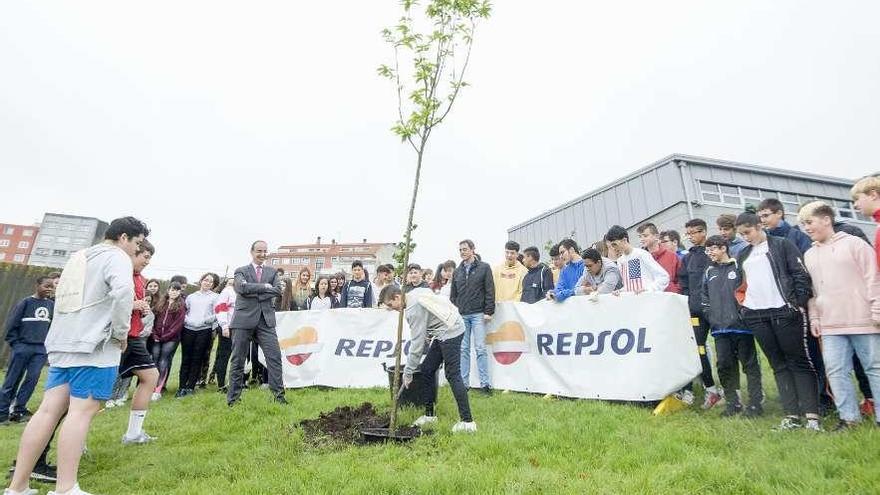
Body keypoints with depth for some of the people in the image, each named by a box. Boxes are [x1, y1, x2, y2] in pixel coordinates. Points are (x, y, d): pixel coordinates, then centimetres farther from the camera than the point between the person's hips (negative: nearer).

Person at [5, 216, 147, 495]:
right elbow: (122, 291, -26)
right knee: (82, 411, -8)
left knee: (49, 410, 8)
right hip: (94, 345, -8)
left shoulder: (79, 257, 23)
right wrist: (121, 333, -14)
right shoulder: (116, 257, -6)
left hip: (62, 343, 9)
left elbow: (65, 298, 28)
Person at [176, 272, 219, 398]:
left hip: (204, 330, -2)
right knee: (186, 358, 3)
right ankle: (182, 387, 10)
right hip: (188, 330, 2)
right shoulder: (191, 297, 17)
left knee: (197, 359, 2)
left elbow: (216, 315, -1)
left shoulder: (215, 297, 7)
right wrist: (185, 319, -3)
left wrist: (205, 320, -14)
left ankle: (190, 387, 10)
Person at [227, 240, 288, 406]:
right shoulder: (241, 271, 8)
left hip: (266, 320, 2)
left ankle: (278, 394, 4)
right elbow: (242, 288, -13)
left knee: (274, 356, -4)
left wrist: (255, 293, -9)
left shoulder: (272, 272, 15)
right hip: (244, 320, -1)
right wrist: (264, 287, -9)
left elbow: (278, 290, -2)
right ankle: (233, 397, 19)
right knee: (238, 360, 6)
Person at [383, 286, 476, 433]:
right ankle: (429, 414, 20)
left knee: (452, 375, -10)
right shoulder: (414, 294, 7)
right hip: (443, 333, 10)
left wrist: (408, 371, -14)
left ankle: (467, 422, -5)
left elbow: (417, 342, -21)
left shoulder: (413, 308, -22)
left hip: (450, 331, -10)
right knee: (427, 369, 11)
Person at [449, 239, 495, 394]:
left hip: (478, 314, -4)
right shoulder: (457, 271, 14)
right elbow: (453, 295, 18)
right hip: (461, 315, 4)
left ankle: (485, 383, 3)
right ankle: (463, 382, 14)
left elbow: (490, 291, -3)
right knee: (463, 349, 7)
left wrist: (488, 312, -9)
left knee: (480, 348, -4)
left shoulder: (484, 268, 2)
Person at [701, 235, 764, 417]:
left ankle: (755, 403, 14)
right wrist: (710, 316, 8)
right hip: (720, 327, 5)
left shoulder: (738, 267, -1)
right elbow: (704, 296, 17)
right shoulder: (709, 272, 14)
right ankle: (733, 402, 18)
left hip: (741, 325, -4)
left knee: (750, 364, 4)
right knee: (724, 365, 6)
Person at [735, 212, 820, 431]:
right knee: (778, 364, 7)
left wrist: (800, 303, -11)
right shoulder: (742, 255, 16)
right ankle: (792, 415, 11)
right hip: (756, 316, 5)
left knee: (798, 361, 0)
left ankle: (811, 415, 3)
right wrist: (743, 306, 12)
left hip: (783, 311, -5)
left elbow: (801, 275, -4)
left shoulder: (782, 245, 2)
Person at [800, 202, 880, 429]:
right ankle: (849, 417, 9)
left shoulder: (854, 244, 1)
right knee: (836, 371, 1)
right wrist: (814, 318, 9)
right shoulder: (810, 255, 14)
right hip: (830, 325, 4)